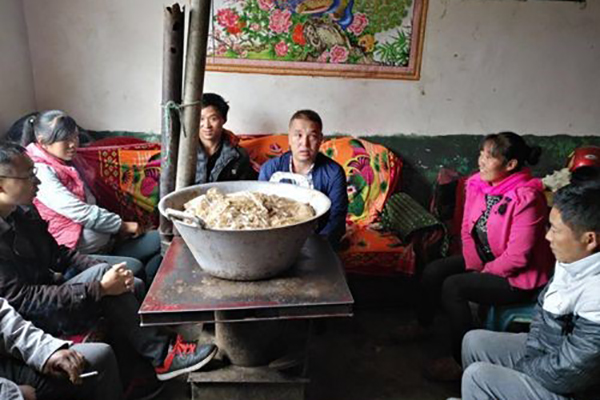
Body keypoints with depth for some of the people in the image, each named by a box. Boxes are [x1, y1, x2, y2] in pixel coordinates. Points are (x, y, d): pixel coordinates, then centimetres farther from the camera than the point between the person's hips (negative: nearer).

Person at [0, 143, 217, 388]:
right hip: (35, 322, -9)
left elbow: (58, 253, 9)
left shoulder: (23, 214, 3)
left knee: (135, 286, 1)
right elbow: (20, 299, -27)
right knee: (99, 273, -28)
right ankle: (162, 356, -16)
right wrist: (99, 287, -29)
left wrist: (106, 272, -9)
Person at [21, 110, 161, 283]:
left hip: (106, 241, 9)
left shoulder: (66, 164, 12)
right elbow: (79, 212, -21)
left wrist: (117, 228, 1)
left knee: (161, 240, 0)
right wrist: (121, 225, -11)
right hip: (81, 255, -9)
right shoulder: (41, 172, -16)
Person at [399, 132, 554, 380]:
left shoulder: (526, 198, -29)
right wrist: (474, 265, -4)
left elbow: (517, 256, -26)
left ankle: (461, 362, -5)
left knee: (453, 287, -22)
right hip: (483, 259, 8)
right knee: (433, 271, -2)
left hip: (519, 276, -8)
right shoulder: (478, 184, -6)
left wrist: (484, 273, -14)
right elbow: (467, 229, 4)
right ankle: (422, 325, 24)